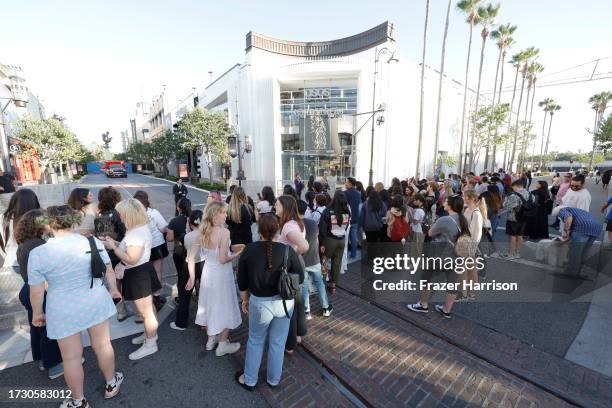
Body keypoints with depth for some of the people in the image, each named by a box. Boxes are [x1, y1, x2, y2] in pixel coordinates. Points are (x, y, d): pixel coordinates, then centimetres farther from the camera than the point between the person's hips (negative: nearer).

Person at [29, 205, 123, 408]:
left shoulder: (38, 253, -14)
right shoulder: (93, 242, -10)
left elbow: (36, 291, -6)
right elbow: (109, 270, 0)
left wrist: (37, 313, 11)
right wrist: (113, 289, 17)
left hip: (64, 311, -1)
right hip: (96, 302, 2)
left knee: (71, 357, 15)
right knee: (102, 345, 19)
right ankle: (111, 384, 38)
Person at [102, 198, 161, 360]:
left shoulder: (137, 233, -26)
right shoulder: (140, 228, 6)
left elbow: (131, 259, -27)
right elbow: (131, 249, 11)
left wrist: (113, 247, -19)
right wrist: (115, 242, 4)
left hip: (139, 275, -10)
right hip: (140, 273, 10)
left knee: (145, 311, 6)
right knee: (147, 308, 25)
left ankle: (150, 344, 23)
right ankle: (150, 333, 44)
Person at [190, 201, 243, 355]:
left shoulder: (202, 231, -4)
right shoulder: (224, 232, -23)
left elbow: (191, 257, -1)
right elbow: (223, 259, -25)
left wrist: (192, 277, 8)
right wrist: (237, 254, -9)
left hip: (207, 272, 6)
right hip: (222, 274, -6)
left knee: (210, 305, 23)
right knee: (225, 308, 13)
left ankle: (211, 339, 42)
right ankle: (222, 345, 28)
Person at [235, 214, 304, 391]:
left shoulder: (249, 250, -13)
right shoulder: (288, 250, -14)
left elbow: (242, 281, -3)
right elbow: (300, 277, -6)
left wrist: (245, 300, 13)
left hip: (260, 303, 0)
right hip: (285, 302, 1)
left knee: (255, 341, 23)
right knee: (277, 342, 20)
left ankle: (249, 380, 42)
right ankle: (273, 379, 41)